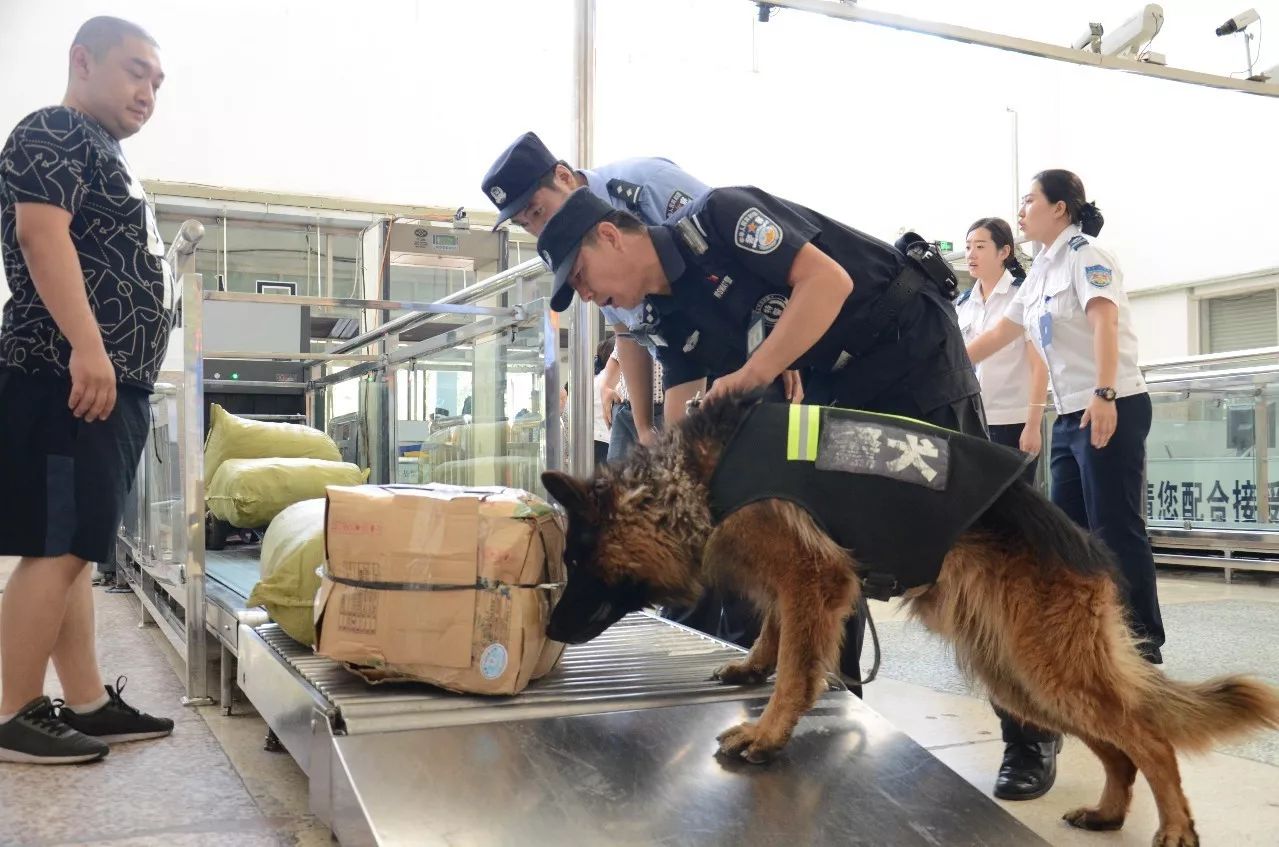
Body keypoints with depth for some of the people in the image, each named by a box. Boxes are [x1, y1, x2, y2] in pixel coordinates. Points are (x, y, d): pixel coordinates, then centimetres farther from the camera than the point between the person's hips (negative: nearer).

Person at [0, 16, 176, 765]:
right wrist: (86, 345, -26)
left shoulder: (105, 157, 27)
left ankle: (89, 703, 14)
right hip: (69, 375, -10)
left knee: (76, 548, 9)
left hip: (112, 381, 10)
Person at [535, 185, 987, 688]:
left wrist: (752, 375, -31)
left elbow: (829, 281, -27)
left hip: (912, 342, -8)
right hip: (838, 382, 8)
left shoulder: (716, 217, -19)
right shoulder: (668, 319, 2)